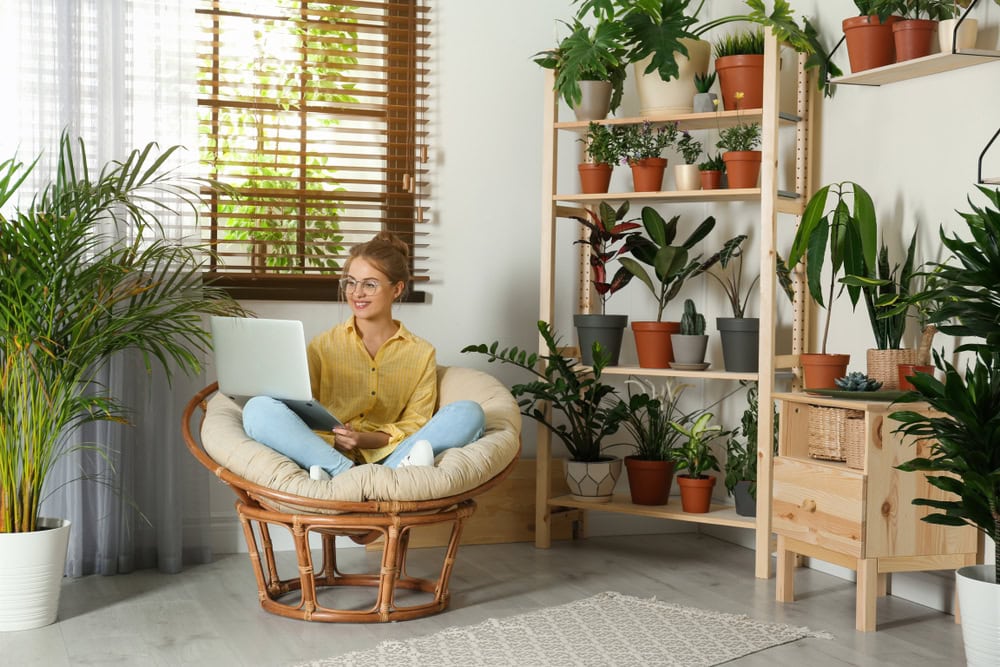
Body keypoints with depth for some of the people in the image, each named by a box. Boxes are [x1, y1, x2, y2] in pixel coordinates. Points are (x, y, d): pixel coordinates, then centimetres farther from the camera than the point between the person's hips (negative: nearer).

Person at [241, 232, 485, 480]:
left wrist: (369, 440, -12)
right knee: (258, 408, -26)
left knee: (468, 413, -21)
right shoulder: (323, 346, 14)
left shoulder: (421, 353, 15)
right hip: (325, 452, 0)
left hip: (384, 456, 0)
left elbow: (417, 424, 8)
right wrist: (333, 440, -16)